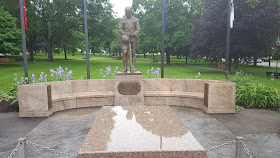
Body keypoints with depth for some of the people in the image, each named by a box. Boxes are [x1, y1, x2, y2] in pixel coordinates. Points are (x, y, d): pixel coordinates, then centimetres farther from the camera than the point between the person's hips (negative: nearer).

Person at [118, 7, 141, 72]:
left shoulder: (135, 19, 13)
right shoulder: (122, 19, 14)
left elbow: (138, 29, 6)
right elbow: (120, 29, 9)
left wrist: (133, 34, -11)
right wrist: (124, 34, -9)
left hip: (133, 38, 1)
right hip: (125, 38, 0)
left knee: (133, 53, -1)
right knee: (125, 52, -13)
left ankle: (132, 68, 0)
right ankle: (125, 67, -8)